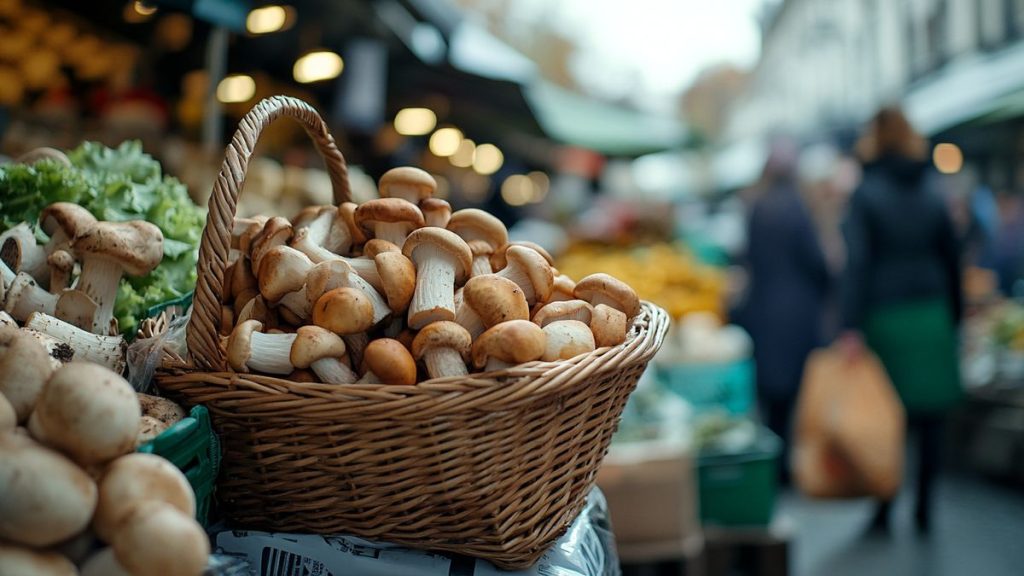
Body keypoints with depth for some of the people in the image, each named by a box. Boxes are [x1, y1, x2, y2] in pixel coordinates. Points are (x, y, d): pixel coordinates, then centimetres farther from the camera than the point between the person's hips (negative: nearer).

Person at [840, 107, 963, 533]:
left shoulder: (866, 194, -7)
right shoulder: (932, 190, 6)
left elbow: (857, 262, -15)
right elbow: (952, 256, 9)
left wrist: (852, 327, -18)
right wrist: (954, 315, 16)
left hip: (886, 314, -4)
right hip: (932, 312, 4)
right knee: (929, 414, 8)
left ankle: (884, 508, 12)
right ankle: (924, 507, 14)